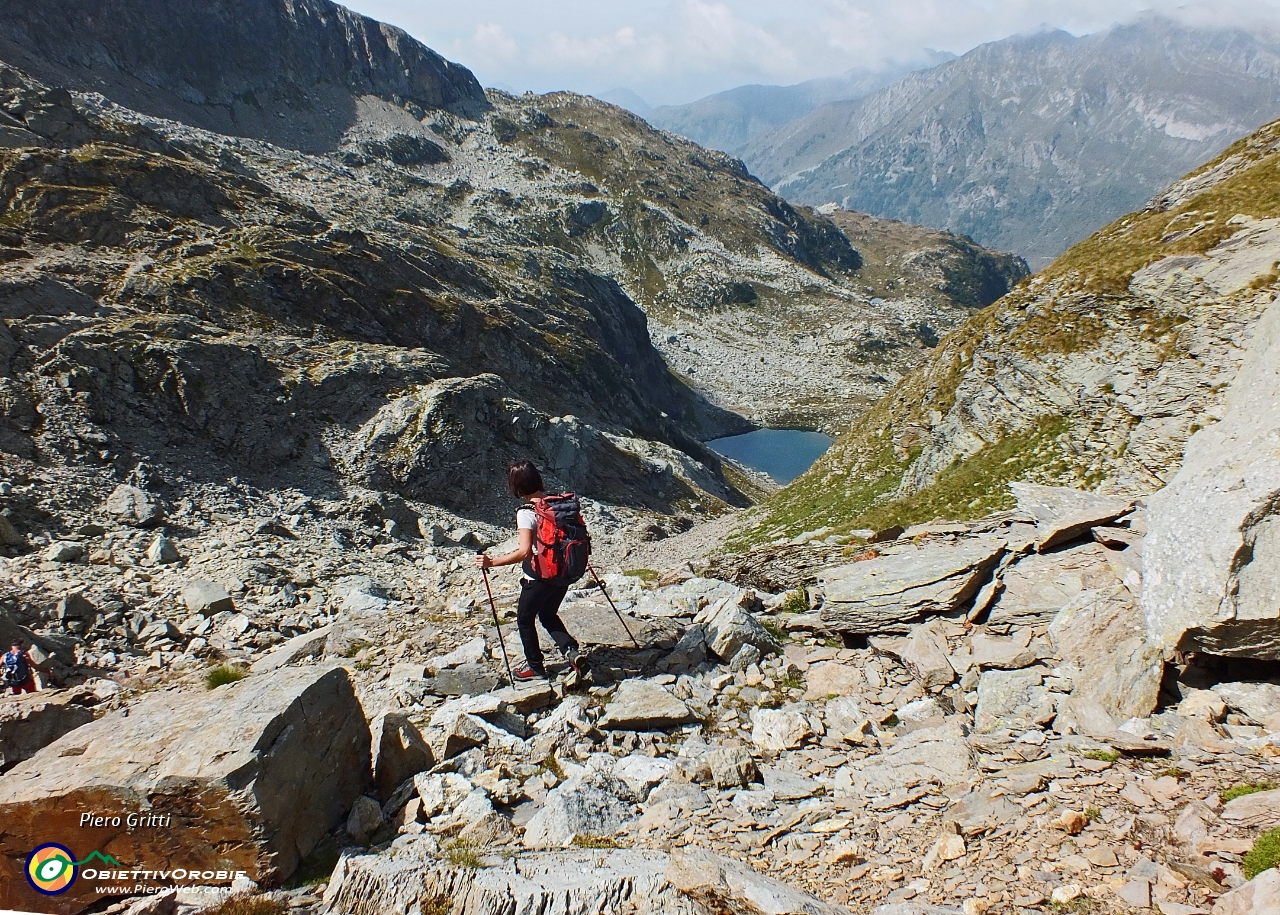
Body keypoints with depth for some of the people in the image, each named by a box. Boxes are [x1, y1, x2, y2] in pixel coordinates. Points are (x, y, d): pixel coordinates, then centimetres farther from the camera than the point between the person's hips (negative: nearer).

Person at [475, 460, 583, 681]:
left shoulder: (526, 513, -20)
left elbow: (524, 551, -28)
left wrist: (491, 562, -24)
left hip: (539, 578, -6)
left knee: (525, 618, 19)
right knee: (548, 615, 27)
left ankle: (534, 666, 29)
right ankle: (571, 650, 8)